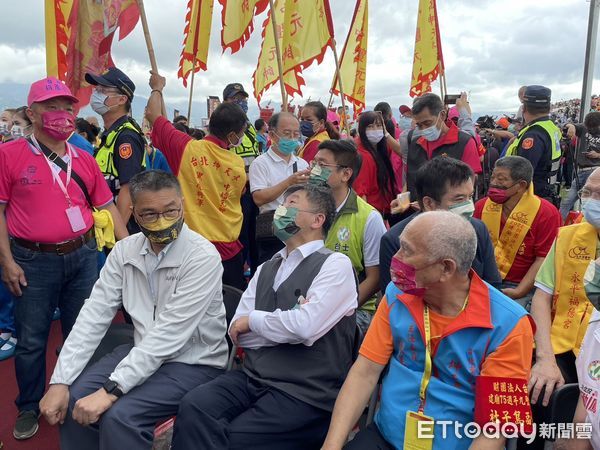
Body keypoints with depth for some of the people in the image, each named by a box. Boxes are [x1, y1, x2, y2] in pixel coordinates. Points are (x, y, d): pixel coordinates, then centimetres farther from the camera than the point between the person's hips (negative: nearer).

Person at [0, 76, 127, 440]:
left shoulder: (84, 159, 6)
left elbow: (107, 206, 9)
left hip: (82, 257, 4)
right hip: (33, 262, -3)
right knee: (32, 340, 9)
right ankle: (29, 408, 29)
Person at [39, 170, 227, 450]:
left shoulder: (202, 257, -22)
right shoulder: (124, 251, -2)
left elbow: (170, 333, -27)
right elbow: (95, 314, -5)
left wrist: (111, 389, -28)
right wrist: (60, 381, -13)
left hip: (194, 363, -6)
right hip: (144, 352, 6)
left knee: (119, 415, -23)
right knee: (74, 399, -9)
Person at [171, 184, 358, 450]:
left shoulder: (335, 264, -4)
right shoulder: (266, 269, 16)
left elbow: (305, 326, -19)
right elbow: (238, 332, 8)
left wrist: (253, 320, -3)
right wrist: (287, 325, -7)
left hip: (304, 393, -5)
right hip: (253, 378, 5)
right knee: (193, 408, -21)